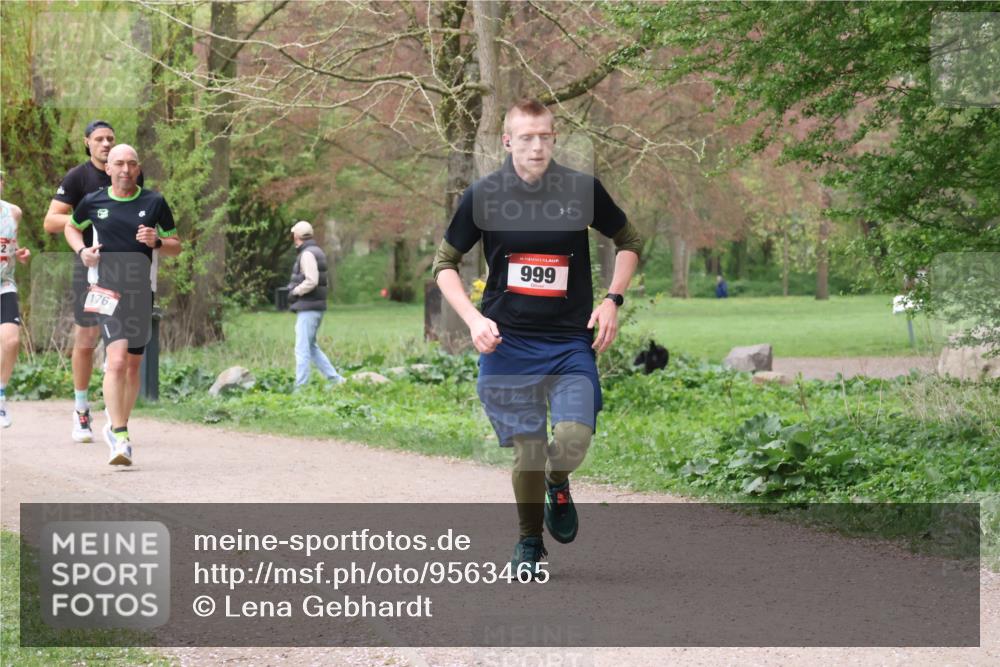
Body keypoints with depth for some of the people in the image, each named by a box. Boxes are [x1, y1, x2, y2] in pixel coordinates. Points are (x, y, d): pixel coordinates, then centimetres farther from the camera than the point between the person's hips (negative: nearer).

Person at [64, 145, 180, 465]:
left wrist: (157, 241, -10)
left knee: (133, 366, 10)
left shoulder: (154, 203, 5)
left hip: (141, 291, 3)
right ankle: (119, 436, -19)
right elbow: (72, 227, 25)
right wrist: (81, 250, 5)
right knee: (117, 360, -20)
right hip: (106, 290, -2)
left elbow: (176, 246, 12)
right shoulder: (93, 202, 5)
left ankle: (117, 426, 28)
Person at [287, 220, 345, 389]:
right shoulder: (317, 252, 16)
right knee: (311, 347, 16)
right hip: (316, 307, 10)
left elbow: (311, 281, -24)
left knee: (302, 349, -7)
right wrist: (295, 290, 13)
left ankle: (300, 388, -7)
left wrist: (294, 292, -12)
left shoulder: (307, 254, -14)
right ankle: (335, 379, 13)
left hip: (308, 308, -10)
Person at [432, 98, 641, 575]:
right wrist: (473, 319, -6)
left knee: (574, 438, -17)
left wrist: (612, 299, 0)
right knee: (528, 450, -1)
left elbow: (629, 241, 14)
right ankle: (529, 541, 24)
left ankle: (559, 487, 20)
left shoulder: (582, 190, -2)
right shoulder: (484, 195, -3)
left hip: (571, 341, 0)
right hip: (507, 340, 0)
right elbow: (444, 263, 8)